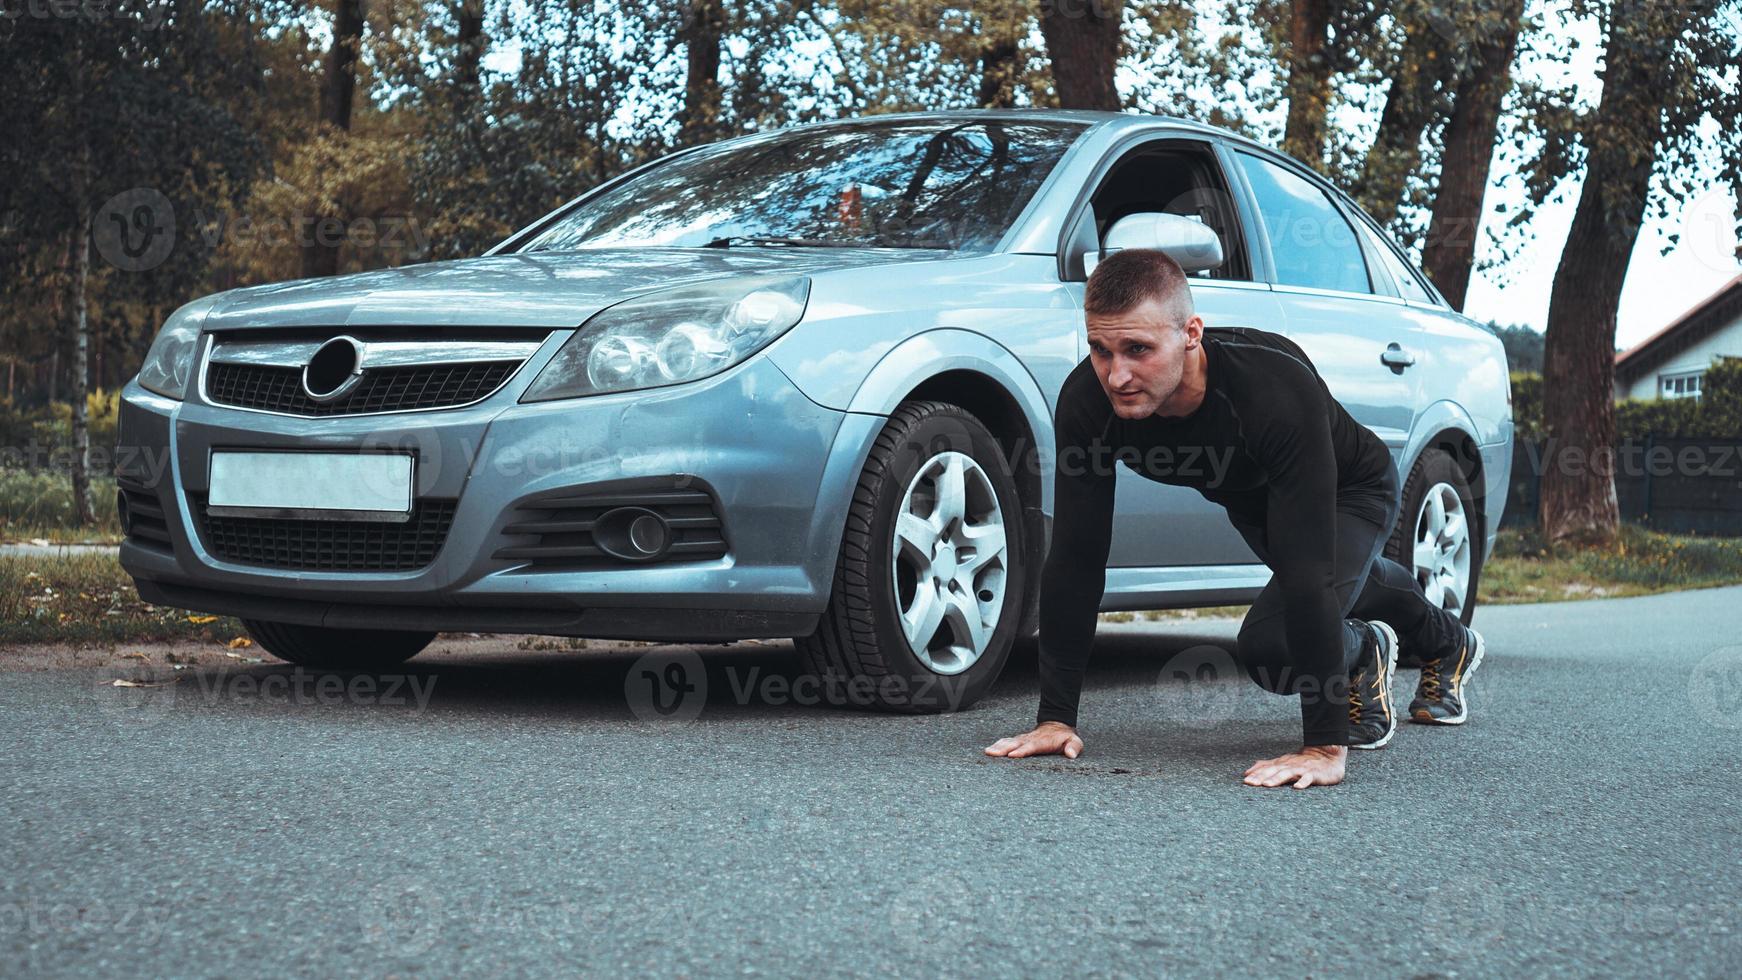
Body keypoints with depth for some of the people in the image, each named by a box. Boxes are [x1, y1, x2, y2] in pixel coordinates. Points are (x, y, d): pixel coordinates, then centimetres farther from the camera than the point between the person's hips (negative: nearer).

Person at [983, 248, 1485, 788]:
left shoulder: (1278, 389, -46)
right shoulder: (1088, 400, -33)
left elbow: (1308, 568, -48)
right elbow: (1075, 559, -29)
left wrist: (1326, 747, -49)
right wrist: (1055, 717, -30)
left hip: (1350, 493, -5)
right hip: (1250, 500, 5)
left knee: (1270, 646, -28)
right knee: (1353, 580, 33)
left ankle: (1363, 653, 8)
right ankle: (1447, 643, 66)